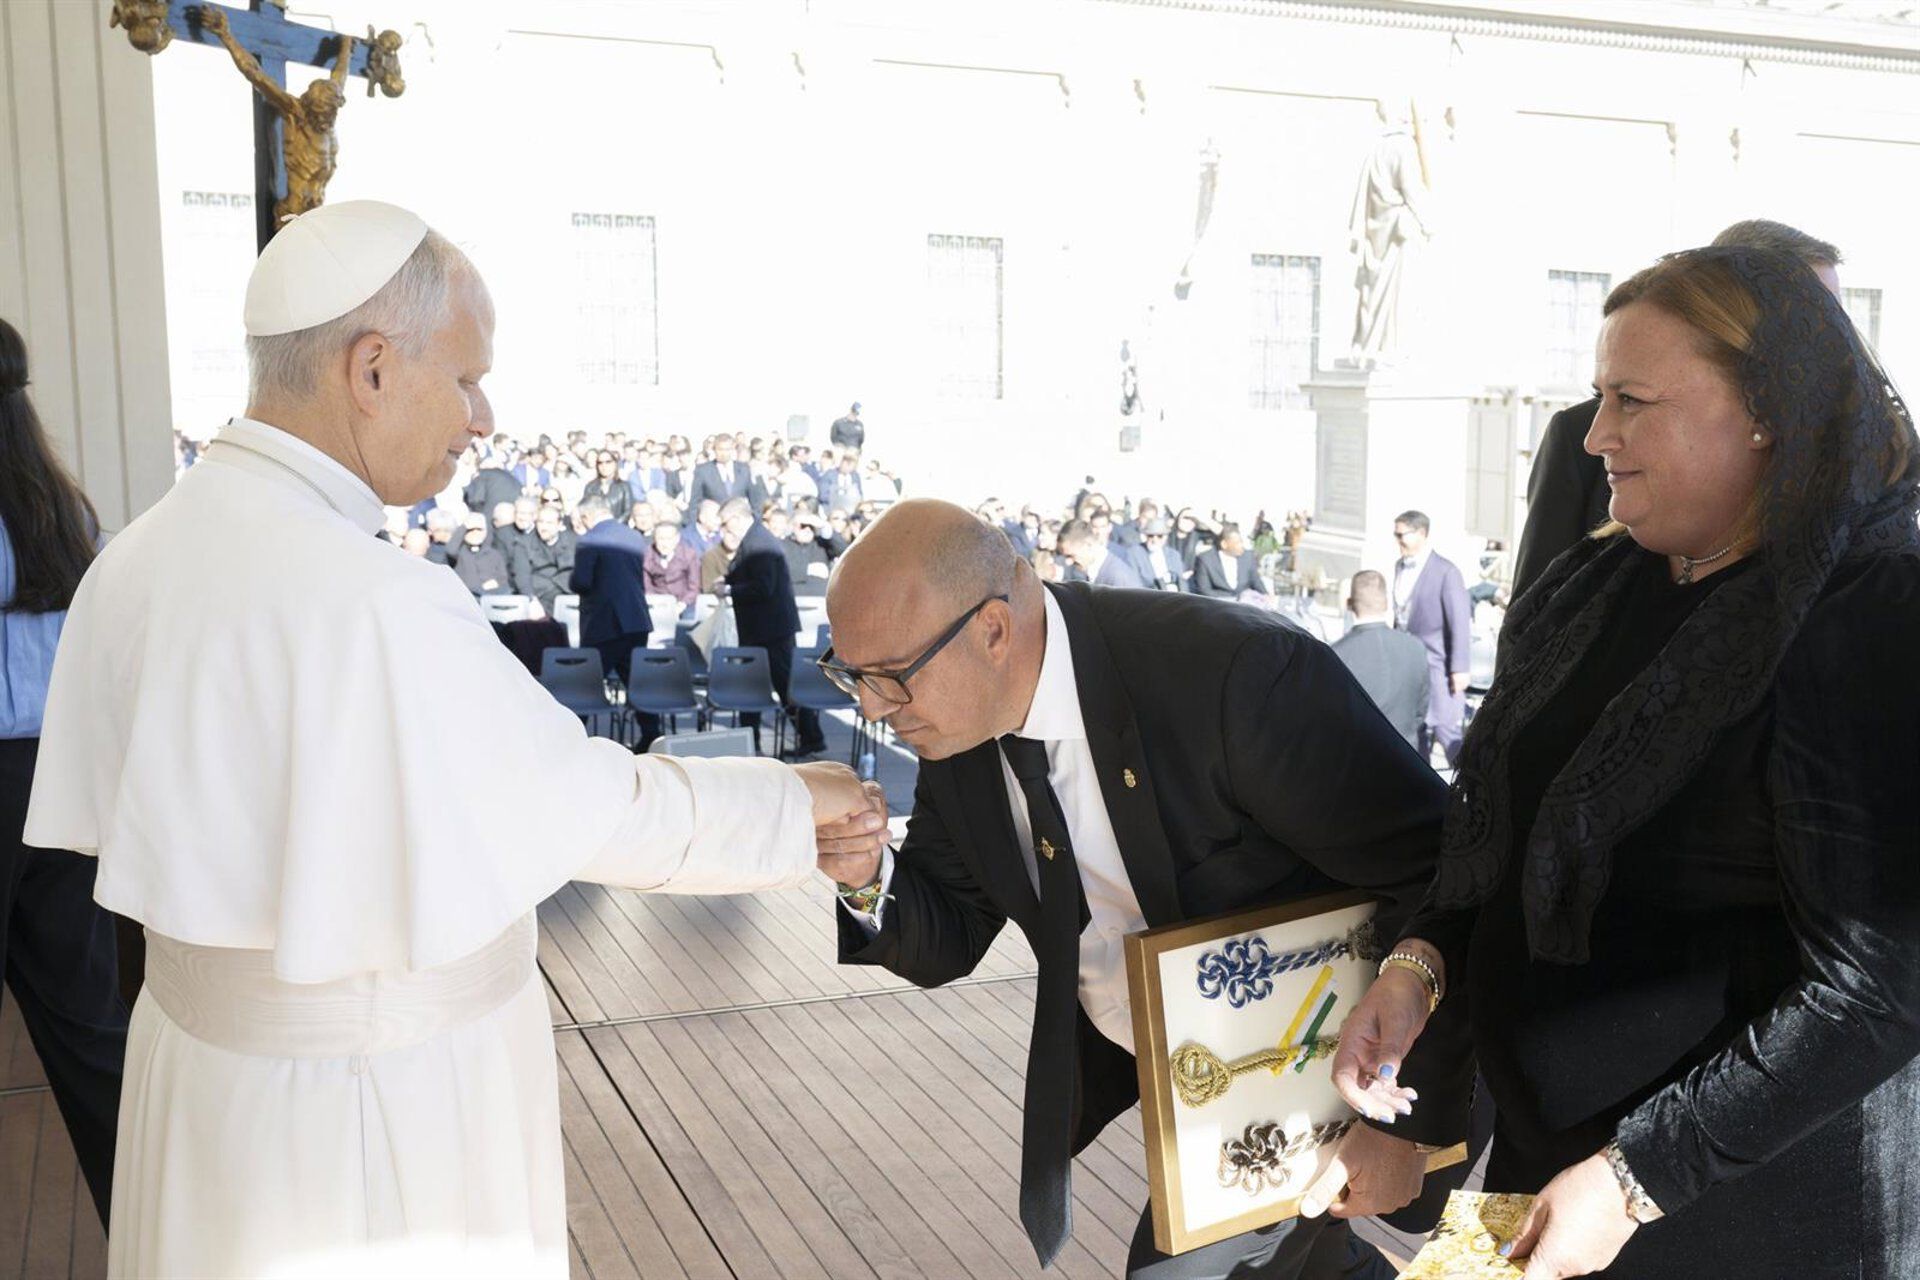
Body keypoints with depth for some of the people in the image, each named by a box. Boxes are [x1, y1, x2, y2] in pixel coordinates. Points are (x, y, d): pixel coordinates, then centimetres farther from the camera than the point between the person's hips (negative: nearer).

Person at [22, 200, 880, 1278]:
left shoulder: (142, 557, -4)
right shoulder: (374, 607, -29)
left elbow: (113, 809, 5)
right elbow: (598, 805, -20)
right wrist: (794, 806, -5)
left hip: (207, 1050, 8)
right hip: (380, 1106, -7)